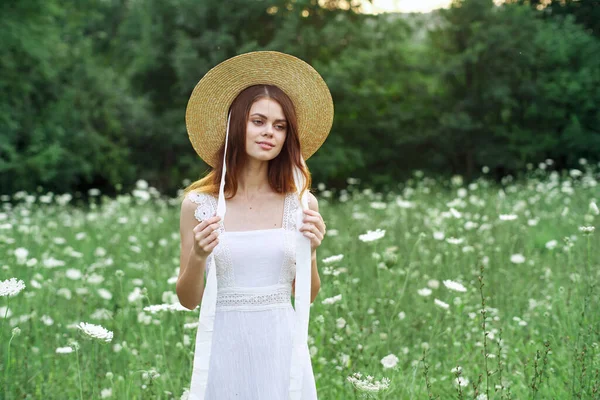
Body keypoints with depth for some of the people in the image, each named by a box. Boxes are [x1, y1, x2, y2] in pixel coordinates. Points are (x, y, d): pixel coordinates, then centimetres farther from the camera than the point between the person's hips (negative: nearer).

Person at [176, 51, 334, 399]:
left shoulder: (302, 202, -1)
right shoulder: (199, 203, -4)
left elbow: (307, 296, 6)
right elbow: (188, 300, 0)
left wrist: (310, 253, -11)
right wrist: (197, 257, -17)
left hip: (281, 345, 1)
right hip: (223, 345, -1)